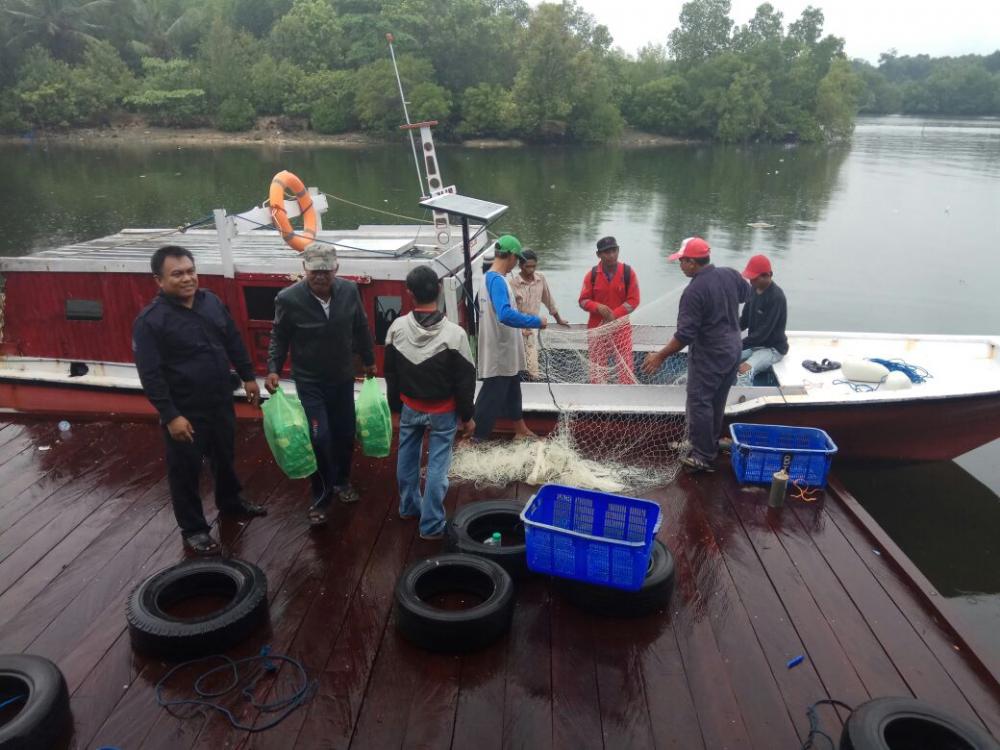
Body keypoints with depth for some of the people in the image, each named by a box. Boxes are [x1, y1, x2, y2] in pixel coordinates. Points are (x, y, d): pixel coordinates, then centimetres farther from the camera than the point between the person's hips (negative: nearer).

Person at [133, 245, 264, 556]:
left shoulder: (212, 302, 0)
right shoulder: (150, 320, -19)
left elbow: (234, 343, 12)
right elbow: (150, 376, -19)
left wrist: (248, 377, 13)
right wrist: (171, 416, -21)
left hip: (221, 402, 6)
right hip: (185, 411, -6)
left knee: (225, 456, 25)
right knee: (186, 470, 9)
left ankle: (230, 501, 49)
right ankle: (193, 529, 27)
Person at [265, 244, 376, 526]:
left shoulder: (349, 290, -11)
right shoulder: (288, 298, -19)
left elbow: (361, 328, 4)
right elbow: (279, 337, -6)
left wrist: (369, 360, 13)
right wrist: (273, 369, -17)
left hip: (343, 378, 4)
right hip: (309, 381, -3)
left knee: (345, 433, 15)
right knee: (320, 438, -8)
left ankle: (342, 481, 40)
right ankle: (321, 497, 12)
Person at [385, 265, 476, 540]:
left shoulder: (397, 328, -11)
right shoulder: (454, 333, -22)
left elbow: (390, 373, 2)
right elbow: (465, 380, -14)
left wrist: (395, 405, 16)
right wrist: (467, 416, -1)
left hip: (409, 407, 4)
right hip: (442, 411, -4)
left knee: (407, 457, 22)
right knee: (437, 465, 6)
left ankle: (409, 506, 41)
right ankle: (431, 525, 13)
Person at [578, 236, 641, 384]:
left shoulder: (628, 272, -4)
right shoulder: (592, 274, 0)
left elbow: (633, 300, -5)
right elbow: (583, 300, 2)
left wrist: (615, 314, -17)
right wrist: (598, 307, -19)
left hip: (621, 327, -1)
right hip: (597, 328, 1)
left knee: (626, 367, -2)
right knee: (597, 369, 8)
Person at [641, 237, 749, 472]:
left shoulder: (694, 291, -23)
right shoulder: (731, 275, -1)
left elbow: (685, 335, -24)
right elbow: (746, 294, 22)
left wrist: (660, 356, -15)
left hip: (708, 356, -8)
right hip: (733, 349, 8)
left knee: (699, 403, 1)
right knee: (717, 402, 19)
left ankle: (703, 457, 5)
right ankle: (711, 445, 33)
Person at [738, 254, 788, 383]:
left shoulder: (776, 297, -24)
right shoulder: (754, 290, 0)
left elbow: (763, 332, -26)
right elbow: (744, 320, 8)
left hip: (772, 348, -8)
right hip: (754, 343, 8)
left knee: (744, 369, -30)